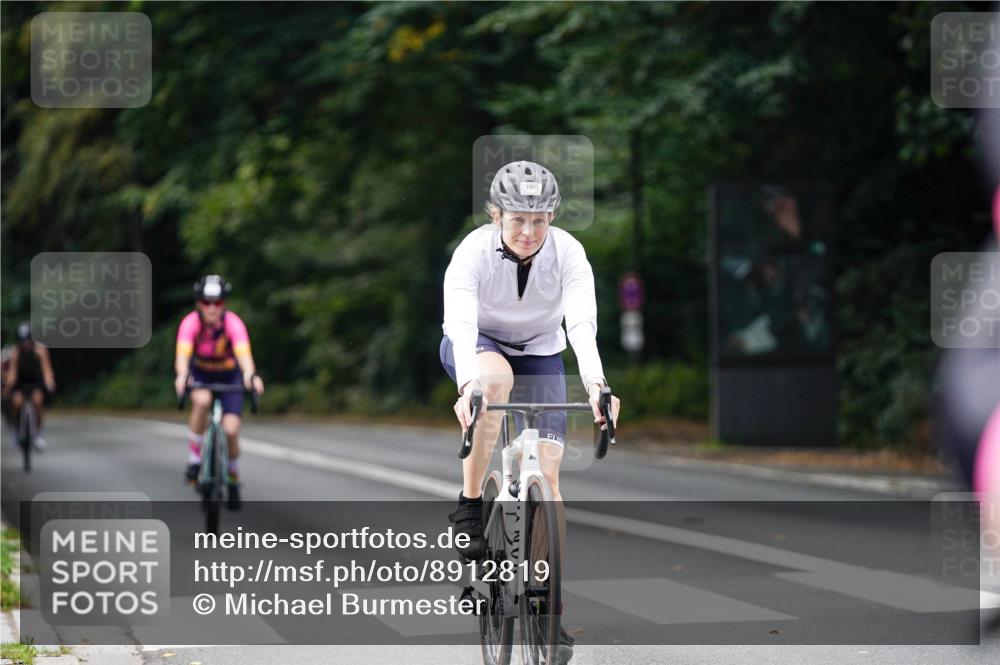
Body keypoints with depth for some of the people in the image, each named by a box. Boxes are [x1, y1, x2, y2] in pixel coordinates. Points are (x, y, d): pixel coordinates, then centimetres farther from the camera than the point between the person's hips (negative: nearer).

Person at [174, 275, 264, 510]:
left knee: (231, 430, -12)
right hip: (200, 374, 0)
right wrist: (182, 375, -63)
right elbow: (183, 353, -41)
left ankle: (233, 480, 16)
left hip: (229, 376, 0)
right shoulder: (190, 323, -27)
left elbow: (243, 353, -43)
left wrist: (250, 375, -65)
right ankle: (194, 458, -19)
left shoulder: (233, 323, -28)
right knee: (202, 400, -35)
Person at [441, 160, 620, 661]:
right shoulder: (473, 252, -28)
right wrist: (468, 386, -59)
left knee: (547, 471, -11)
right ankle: (469, 502, -24)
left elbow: (582, 324, -35)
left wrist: (595, 384, -53)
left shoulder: (568, 253, -23)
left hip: (540, 353, 2)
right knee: (495, 376, -39)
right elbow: (460, 324, -41)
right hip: (477, 349, -2)